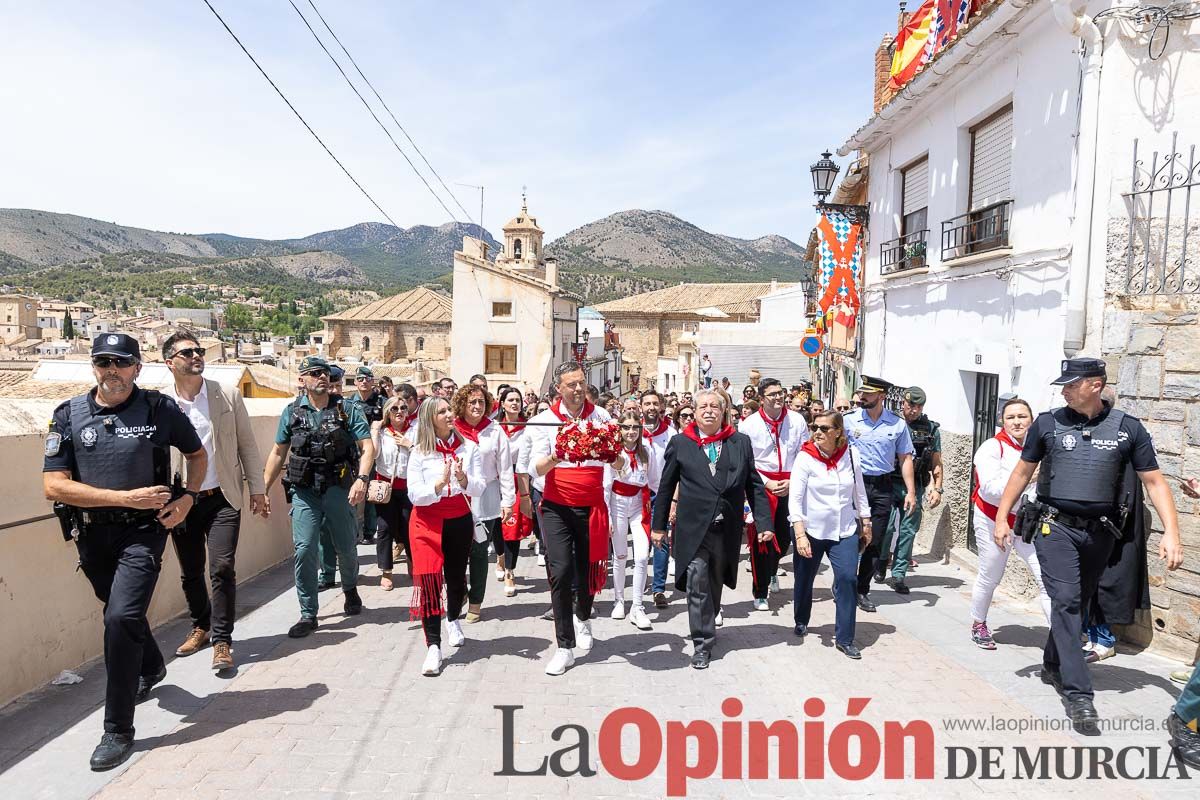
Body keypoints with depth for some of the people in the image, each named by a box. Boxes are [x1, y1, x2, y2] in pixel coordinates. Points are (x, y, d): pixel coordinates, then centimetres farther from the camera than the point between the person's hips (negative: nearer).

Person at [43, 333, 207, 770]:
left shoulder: (161, 409, -6)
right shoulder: (69, 415, -3)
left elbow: (198, 455, 10)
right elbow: (54, 485, -9)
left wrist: (188, 497, -5)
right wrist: (126, 497, -16)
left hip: (143, 532, -3)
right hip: (92, 535, 4)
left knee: (122, 617, -16)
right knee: (122, 613, 23)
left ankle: (118, 730, -3)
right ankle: (151, 668, 53)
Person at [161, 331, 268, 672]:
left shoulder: (228, 396, -1)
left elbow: (246, 444, 4)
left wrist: (257, 489, 2)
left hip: (222, 497, -1)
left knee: (222, 568, -8)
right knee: (190, 573, 13)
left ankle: (222, 641, 4)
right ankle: (201, 626, 36)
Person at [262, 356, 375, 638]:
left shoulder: (347, 410, 0)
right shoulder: (292, 412, 7)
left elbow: (367, 446, -6)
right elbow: (278, 453, 13)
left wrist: (362, 479, -20)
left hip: (339, 488, -1)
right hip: (304, 491, 1)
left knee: (346, 547, 9)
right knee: (304, 550, -7)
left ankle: (350, 589, 39)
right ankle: (308, 615, 4)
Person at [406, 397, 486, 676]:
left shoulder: (468, 447, -3)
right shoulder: (419, 452, -7)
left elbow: (479, 489, -6)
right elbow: (414, 495, -13)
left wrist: (463, 479, -27)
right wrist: (440, 484, -29)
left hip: (460, 520, 2)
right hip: (427, 522, -2)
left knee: (456, 577, 15)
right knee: (429, 580, -11)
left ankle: (453, 620, 46)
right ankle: (433, 647, -4)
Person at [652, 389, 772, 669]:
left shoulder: (741, 443, 5)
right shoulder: (680, 443, 1)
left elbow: (754, 485, 5)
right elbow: (666, 486, 5)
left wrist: (764, 522, -1)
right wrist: (658, 525, 7)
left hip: (727, 530, 2)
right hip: (693, 528, -2)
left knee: (715, 584, 15)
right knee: (697, 585, -4)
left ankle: (707, 625, 36)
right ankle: (702, 644, 6)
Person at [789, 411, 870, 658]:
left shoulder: (849, 456, -4)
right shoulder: (805, 458, -13)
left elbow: (859, 491, 9)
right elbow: (794, 498, -16)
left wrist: (866, 521, 14)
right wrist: (800, 534, -23)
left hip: (844, 530, 2)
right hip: (811, 530, -1)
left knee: (848, 578, -11)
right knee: (805, 580, 13)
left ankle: (845, 639, 1)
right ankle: (801, 622, 41)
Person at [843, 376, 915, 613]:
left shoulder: (898, 424, 4)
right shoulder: (849, 420, -1)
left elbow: (905, 458, 8)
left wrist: (910, 491, 3)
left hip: (882, 488, 2)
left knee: (874, 542, 7)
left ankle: (862, 591, 20)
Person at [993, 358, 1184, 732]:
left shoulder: (1128, 428, 0)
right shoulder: (1048, 423, -1)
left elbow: (1154, 482, 0)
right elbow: (1022, 472, 6)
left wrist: (1171, 532, -10)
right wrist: (1001, 517, 3)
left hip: (1099, 531, 2)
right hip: (1055, 527, -2)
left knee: (1079, 602, 14)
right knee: (1065, 601, -11)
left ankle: (1053, 666, 34)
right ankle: (1078, 693, -9)